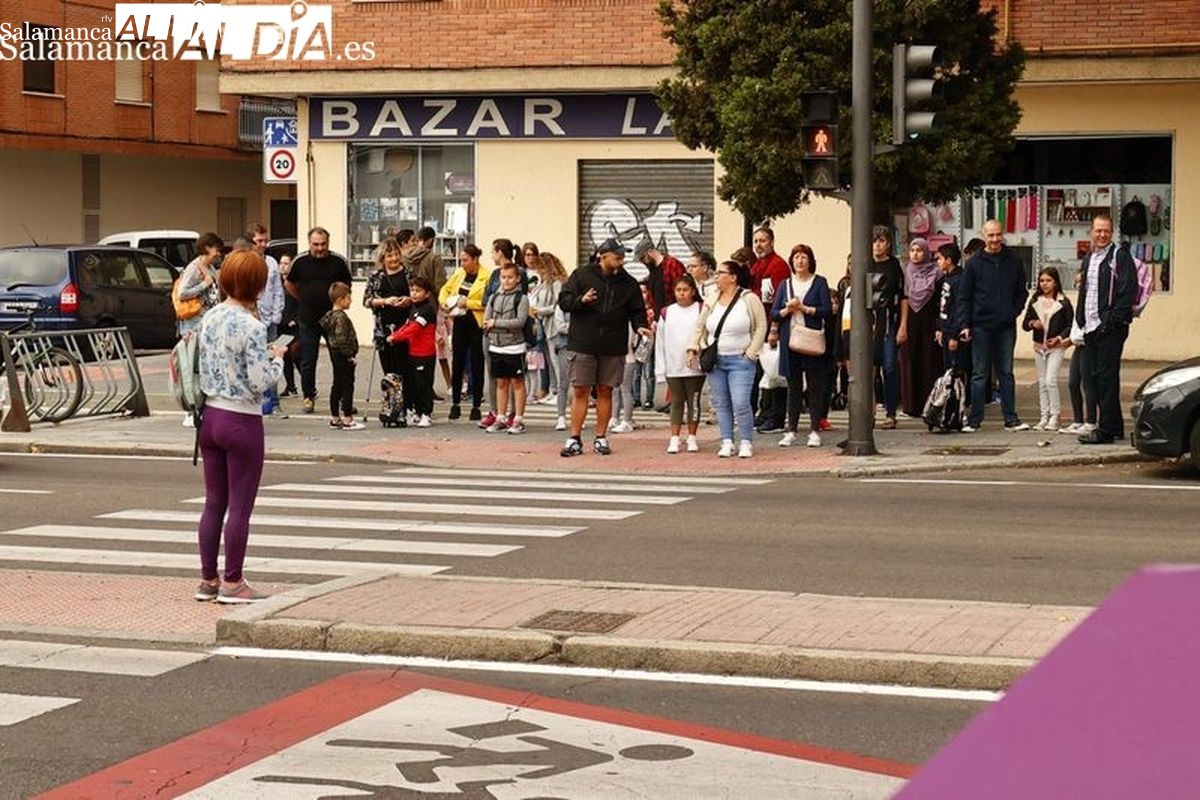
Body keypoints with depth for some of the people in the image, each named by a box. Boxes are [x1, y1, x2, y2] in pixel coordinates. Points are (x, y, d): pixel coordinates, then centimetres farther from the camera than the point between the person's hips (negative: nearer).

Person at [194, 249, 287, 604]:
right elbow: (260, 383, -20)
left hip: (210, 416, 7)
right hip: (242, 422, -7)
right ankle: (232, 583, 7)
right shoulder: (252, 327, -18)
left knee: (213, 503, 14)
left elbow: (204, 369, 12)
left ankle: (208, 579, 20)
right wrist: (276, 359, -1)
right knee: (240, 507, 2)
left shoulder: (209, 318, 4)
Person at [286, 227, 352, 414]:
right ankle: (308, 397, 17)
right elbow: (289, 284, 14)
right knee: (307, 362, 5)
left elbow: (346, 286, 11)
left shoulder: (339, 262, -3)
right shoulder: (300, 262, -2)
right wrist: (304, 300, 11)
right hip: (308, 319, 0)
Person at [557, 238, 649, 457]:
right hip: (582, 346, -2)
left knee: (605, 392, 7)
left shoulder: (628, 283, 8)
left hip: (613, 348, 2)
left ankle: (601, 437, 16)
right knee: (580, 392, -1)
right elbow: (563, 300, -2)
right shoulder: (582, 275, 1)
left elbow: (636, 310, 10)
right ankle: (575, 439, 4)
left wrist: (639, 325, -10)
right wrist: (581, 300, -21)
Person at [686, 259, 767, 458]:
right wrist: (693, 349, 4)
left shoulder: (749, 299, -4)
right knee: (721, 404, 6)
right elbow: (700, 327, 15)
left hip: (740, 360, -5)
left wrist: (750, 353, -8)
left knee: (740, 404, -11)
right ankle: (727, 442, 12)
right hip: (715, 360, 5)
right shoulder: (712, 301, 10)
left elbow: (761, 327, -3)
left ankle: (746, 443, -1)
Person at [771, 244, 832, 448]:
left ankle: (815, 431, 4)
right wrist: (787, 310, -10)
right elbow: (773, 313, 8)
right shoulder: (786, 285, 13)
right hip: (790, 341, 3)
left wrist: (803, 308, -10)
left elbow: (827, 311, -7)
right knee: (793, 386, 6)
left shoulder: (819, 282, 3)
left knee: (815, 386, 0)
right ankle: (791, 431, 9)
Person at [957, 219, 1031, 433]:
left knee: (1006, 373, 7)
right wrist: (965, 324, -7)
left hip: (1006, 327, 2)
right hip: (981, 326, -2)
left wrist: (1014, 312, -4)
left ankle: (1011, 419, 11)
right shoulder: (974, 263, 0)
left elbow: (1021, 291, 12)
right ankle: (974, 420, 6)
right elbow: (964, 296, 1)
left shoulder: (1014, 261, 5)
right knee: (979, 374, 2)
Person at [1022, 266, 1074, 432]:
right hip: (1039, 346, 5)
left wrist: (1060, 338, -16)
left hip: (1056, 347, -5)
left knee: (1050, 380, -14)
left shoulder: (1063, 302, -4)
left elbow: (1071, 324, -3)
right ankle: (1044, 417, 13)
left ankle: (1054, 417, -7)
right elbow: (1025, 323, 10)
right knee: (1042, 383, 8)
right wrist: (1032, 324, -11)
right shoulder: (1035, 302, 8)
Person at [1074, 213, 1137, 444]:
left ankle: (1106, 431, -8)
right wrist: (1081, 321, 14)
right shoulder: (1087, 259, 20)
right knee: (1095, 377, 9)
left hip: (1111, 328, -8)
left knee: (1107, 377, -9)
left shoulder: (1120, 256, -5)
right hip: (1091, 329, 8)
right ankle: (1115, 427, 18)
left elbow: (1129, 291, -12)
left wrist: (1112, 320, -17)